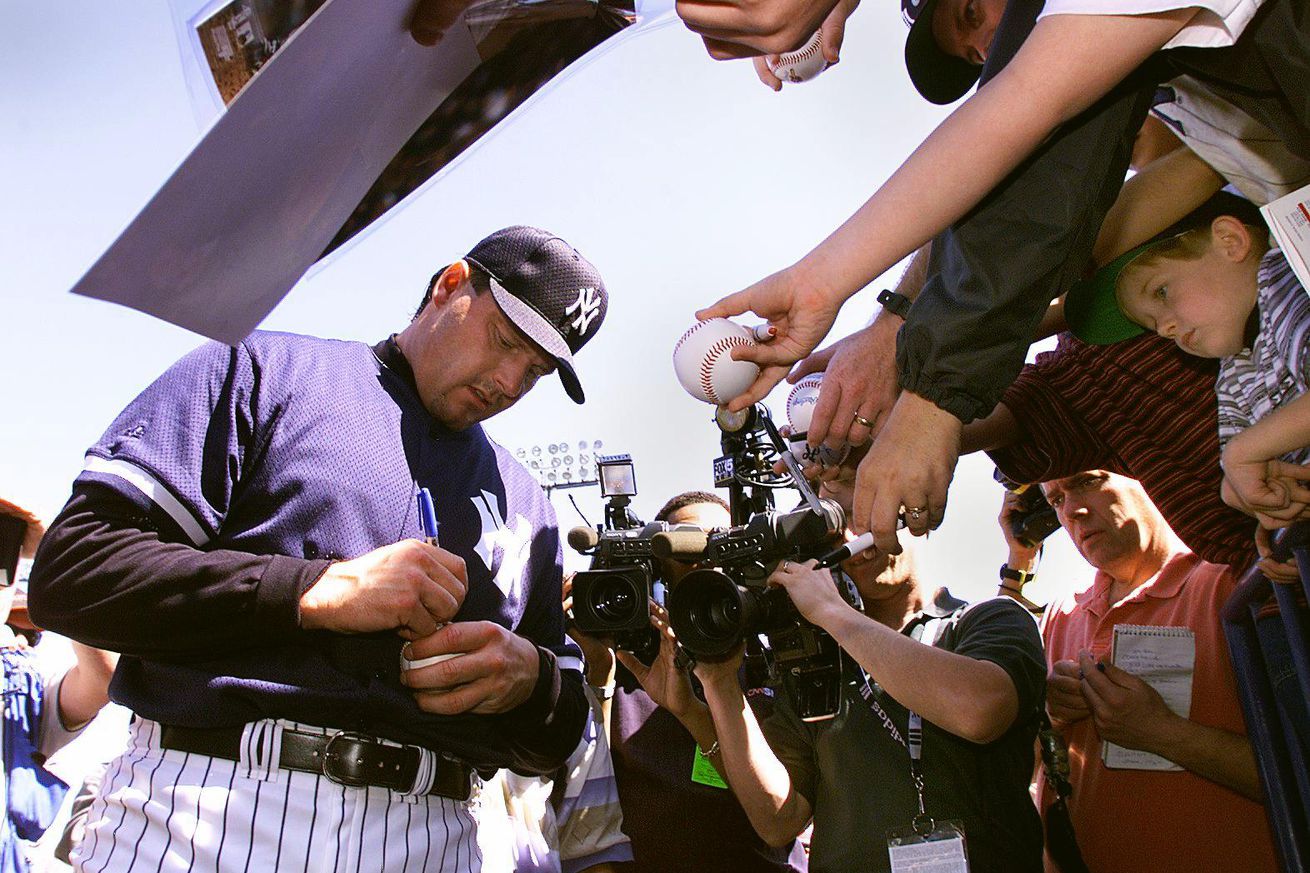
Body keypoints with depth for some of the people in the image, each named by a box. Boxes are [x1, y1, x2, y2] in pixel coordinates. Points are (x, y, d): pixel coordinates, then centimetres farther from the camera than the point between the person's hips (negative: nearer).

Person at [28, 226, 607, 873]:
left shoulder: (526, 504, 16)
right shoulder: (264, 372, 5)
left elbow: (556, 739, 18)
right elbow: (67, 574, -7)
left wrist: (529, 678, -6)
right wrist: (320, 589, -15)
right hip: (209, 813, -3)